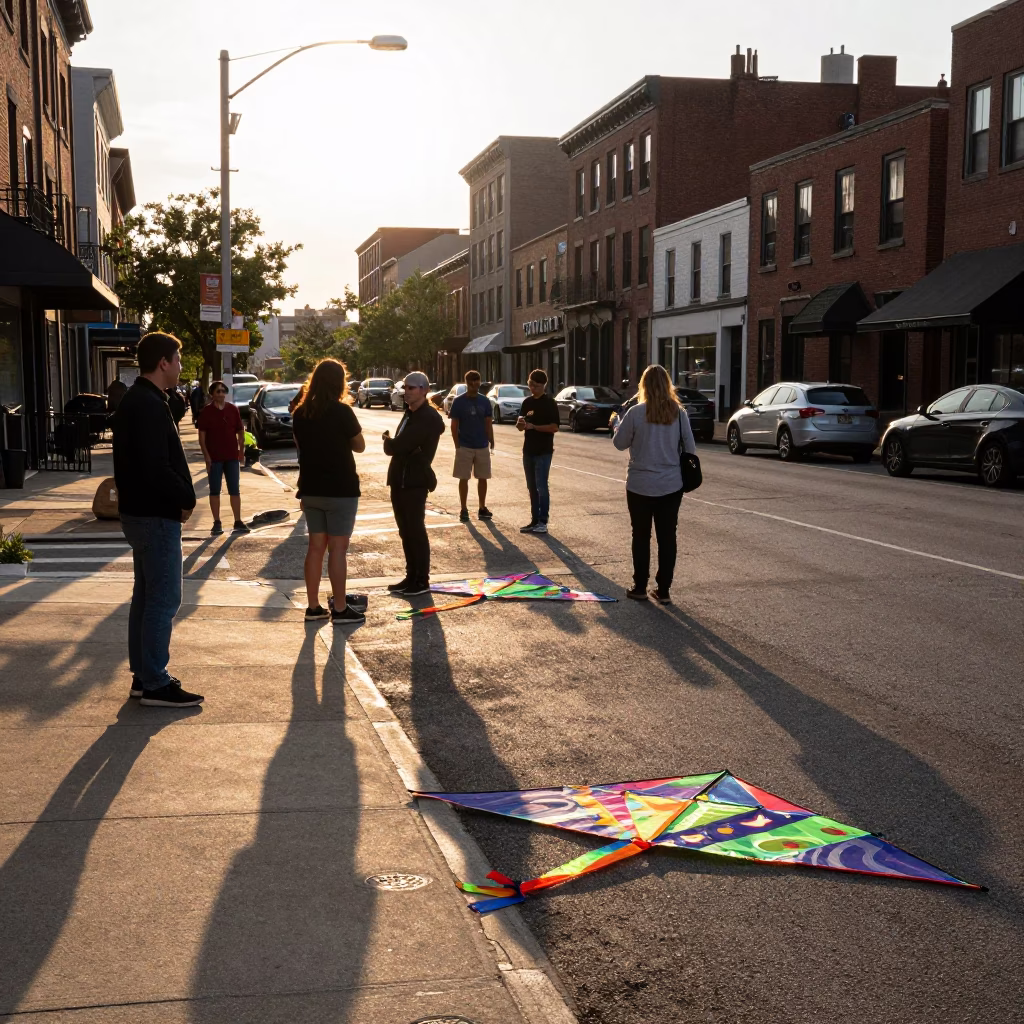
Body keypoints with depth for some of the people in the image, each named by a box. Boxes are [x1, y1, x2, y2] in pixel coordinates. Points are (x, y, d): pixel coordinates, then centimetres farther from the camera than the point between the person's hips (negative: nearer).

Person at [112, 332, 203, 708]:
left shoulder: (133, 401, 13)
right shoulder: (150, 406, -20)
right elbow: (156, 467, -27)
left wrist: (179, 496, 10)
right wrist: (185, 498, -13)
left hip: (139, 511, 11)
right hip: (156, 515, -11)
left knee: (147, 595, 16)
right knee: (164, 599, -5)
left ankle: (143, 675, 24)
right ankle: (155, 684, 0)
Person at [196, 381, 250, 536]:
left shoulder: (233, 409, 4)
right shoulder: (207, 411, -4)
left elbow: (240, 432, 9)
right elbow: (202, 435, -5)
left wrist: (241, 450, 0)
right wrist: (206, 456, -11)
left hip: (232, 456, 2)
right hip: (214, 457, -2)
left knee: (235, 490, 5)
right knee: (215, 491, 3)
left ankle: (238, 522, 9)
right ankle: (217, 523, 8)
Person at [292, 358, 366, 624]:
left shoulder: (301, 413, 4)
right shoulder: (342, 411, -13)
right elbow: (359, 446, -3)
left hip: (311, 489, 6)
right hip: (340, 489, -6)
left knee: (316, 546, 11)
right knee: (338, 548, -2)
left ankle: (313, 606, 14)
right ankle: (340, 609, 2)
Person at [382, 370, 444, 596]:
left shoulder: (427, 418, -16)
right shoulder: (409, 414, 15)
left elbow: (396, 447, -20)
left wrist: (387, 440, -1)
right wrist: (391, 442, -2)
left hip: (414, 483, -9)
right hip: (399, 480, 9)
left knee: (415, 531, -3)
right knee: (405, 531, 13)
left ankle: (422, 581, 4)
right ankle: (411, 577, 21)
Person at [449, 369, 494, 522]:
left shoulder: (484, 401, 4)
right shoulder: (459, 402, -5)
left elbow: (488, 424, 7)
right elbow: (454, 425, -3)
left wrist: (491, 442, 2)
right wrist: (457, 445, -8)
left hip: (482, 446, 3)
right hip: (465, 447, -3)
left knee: (482, 478, 7)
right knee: (464, 478, 2)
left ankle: (482, 508, 16)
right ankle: (464, 510, 8)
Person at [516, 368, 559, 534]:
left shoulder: (549, 403, -7)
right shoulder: (527, 402, 11)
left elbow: (554, 427, -14)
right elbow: (520, 426, 13)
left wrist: (533, 426, -20)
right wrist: (520, 424, -10)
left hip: (543, 451, -6)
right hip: (528, 450, 6)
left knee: (541, 487, -7)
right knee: (532, 487, 9)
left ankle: (543, 523, -3)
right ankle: (534, 521, 15)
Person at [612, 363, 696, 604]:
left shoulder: (636, 413, -12)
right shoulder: (679, 413, -5)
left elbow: (619, 443, -1)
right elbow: (690, 448, 0)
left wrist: (617, 424, 17)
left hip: (641, 485, -2)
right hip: (671, 485, 2)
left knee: (641, 536, 11)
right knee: (667, 537, 8)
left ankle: (640, 588, 16)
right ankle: (663, 590, 11)